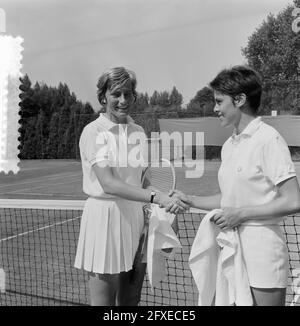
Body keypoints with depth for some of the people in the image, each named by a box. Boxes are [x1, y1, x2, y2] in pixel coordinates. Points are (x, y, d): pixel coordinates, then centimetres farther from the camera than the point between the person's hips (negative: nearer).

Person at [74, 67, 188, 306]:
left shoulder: (139, 131, 9)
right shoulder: (94, 132, -9)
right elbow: (108, 183, -21)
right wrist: (156, 197, -31)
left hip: (136, 217, 6)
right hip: (104, 217, -5)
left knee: (130, 301, 15)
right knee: (103, 301, 5)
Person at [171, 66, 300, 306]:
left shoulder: (268, 139, -13)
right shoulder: (229, 145, 10)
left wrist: (240, 213, -14)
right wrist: (189, 200, 8)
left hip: (262, 248, -7)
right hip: (232, 246, 7)